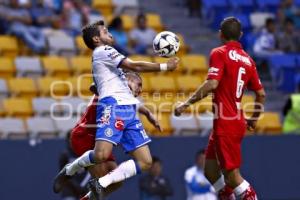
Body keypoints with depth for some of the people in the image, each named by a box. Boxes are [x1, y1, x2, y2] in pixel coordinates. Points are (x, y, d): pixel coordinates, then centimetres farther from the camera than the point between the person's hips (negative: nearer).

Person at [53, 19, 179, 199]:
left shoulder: (105, 54, 32)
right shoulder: (102, 51, 4)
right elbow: (134, 66, -5)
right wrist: (165, 66, -2)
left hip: (128, 111, 9)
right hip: (113, 107, -9)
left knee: (145, 162, -4)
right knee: (102, 155, -26)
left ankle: (101, 183, -6)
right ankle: (69, 170, 3)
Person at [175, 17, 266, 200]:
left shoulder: (220, 53, -8)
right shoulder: (247, 59, 11)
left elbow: (212, 84, -21)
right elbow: (261, 93, 14)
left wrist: (187, 103, -15)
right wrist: (254, 119, 29)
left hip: (225, 123, -8)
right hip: (238, 121, 8)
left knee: (232, 176, -8)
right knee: (210, 170, 17)